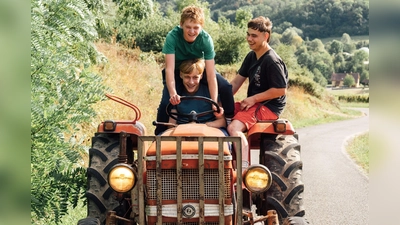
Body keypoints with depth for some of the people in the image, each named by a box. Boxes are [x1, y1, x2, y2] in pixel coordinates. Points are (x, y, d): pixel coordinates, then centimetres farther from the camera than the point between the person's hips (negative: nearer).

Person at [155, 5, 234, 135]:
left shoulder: (206, 39, -28)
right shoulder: (172, 37, -31)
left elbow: (211, 75, -31)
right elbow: (169, 68, -37)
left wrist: (214, 103, -38)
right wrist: (173, 93, -52)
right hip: (177, 70, -1)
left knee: (225, 88, -19)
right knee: (166, 101, -23)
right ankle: (159, 134, -1)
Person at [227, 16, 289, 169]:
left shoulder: (272, 61, -17)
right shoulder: (251, 56, 11)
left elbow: (281, 90, -20)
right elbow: (236, 82, 12)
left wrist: (253, 99, -17)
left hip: (269, 107, -10)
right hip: (252, 104, 10)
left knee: (234, 127, -29)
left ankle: (244, 167, -34)